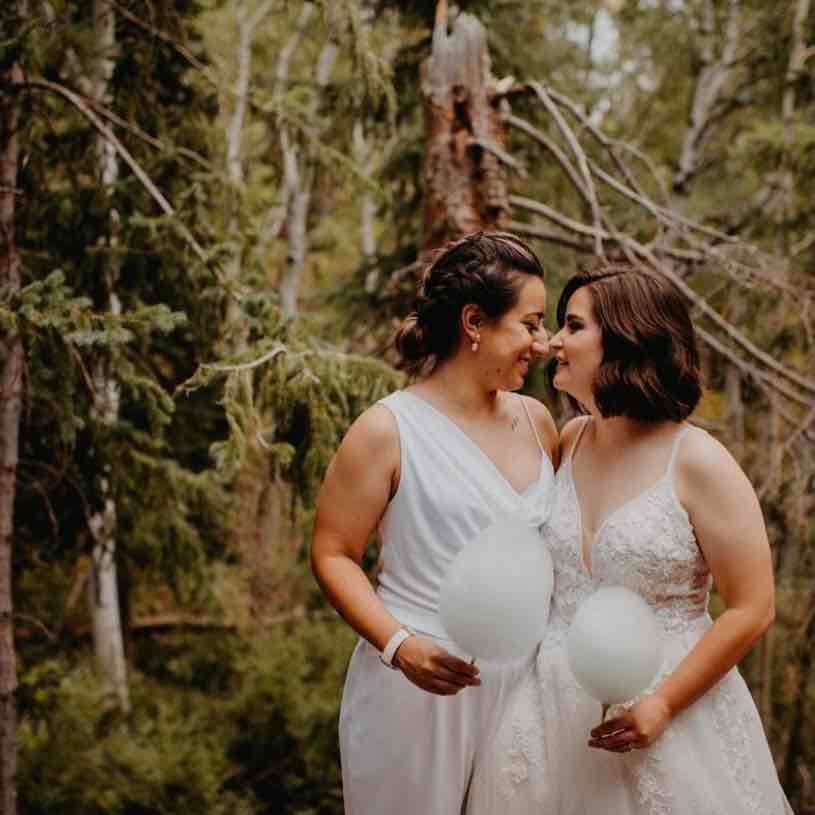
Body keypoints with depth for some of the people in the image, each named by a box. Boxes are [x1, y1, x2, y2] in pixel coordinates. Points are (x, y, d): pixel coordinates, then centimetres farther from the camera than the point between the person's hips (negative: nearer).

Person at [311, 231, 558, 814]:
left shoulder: (536, 421, 7)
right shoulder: (389, 429, -10)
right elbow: (333, 555, -7)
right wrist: (398, 644, -20)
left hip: (521, 681, 5)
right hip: (422, 682, -5)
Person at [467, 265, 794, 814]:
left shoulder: (697, 462, -12)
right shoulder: (568, 442, 3)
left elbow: (752, 609, -12)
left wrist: (662, 705, -16)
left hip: (667, 713, -5)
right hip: (553, 709, 5)